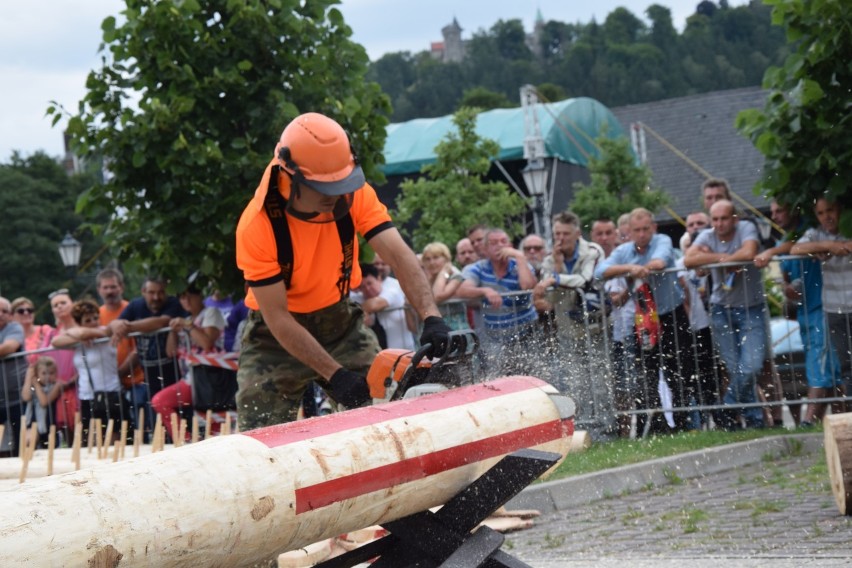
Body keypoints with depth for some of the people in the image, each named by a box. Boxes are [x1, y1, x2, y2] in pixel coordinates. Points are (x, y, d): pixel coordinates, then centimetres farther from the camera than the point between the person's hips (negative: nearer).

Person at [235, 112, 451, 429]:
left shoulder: (352, 193, -19)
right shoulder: (257, 226, -28)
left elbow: (398, 255, -25)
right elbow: (278, 319, -24)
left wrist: (431, 318, -41)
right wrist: (334, 376, -28)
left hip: (340, 320, 3)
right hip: (278, 335, -3)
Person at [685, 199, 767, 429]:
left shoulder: (746, 229, -8)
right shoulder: (707, 237, -1)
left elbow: (749, 253, -29)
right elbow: (688, 260, -18)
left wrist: (713, 257, -15)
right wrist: (723, 258, -18)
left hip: (751, 309, -2)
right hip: (721, 309, 2)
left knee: (750, 366, -14)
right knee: (735, 369, 1)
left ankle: (728, 412, 5)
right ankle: (754, 418, 12)